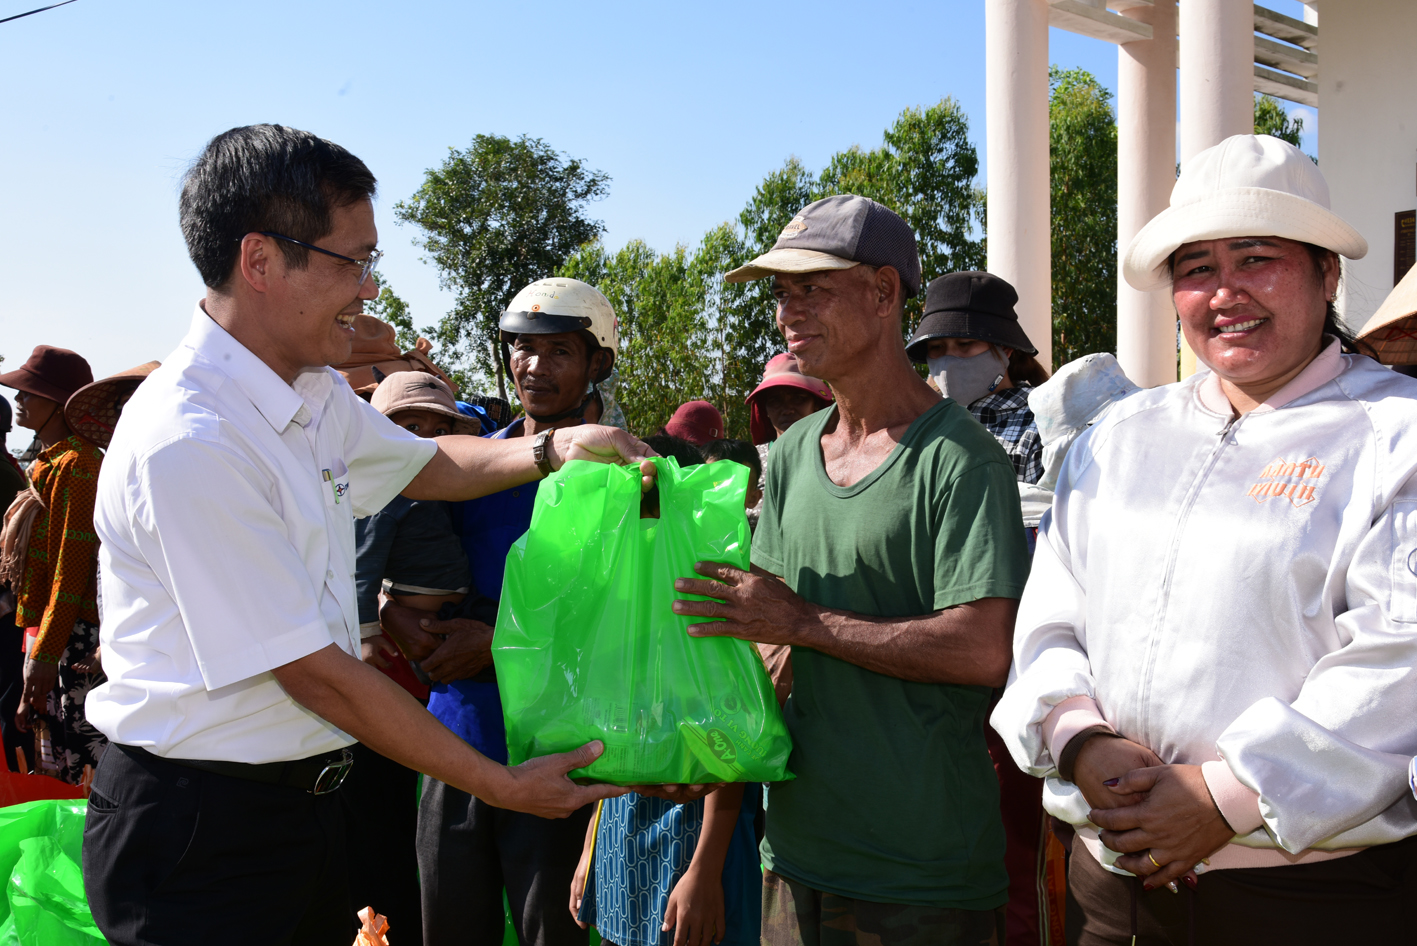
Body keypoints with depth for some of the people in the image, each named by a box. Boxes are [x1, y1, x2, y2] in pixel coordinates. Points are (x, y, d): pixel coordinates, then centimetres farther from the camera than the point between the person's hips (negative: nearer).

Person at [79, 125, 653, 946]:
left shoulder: (315, 394, 3)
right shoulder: (188, 445, -25)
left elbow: (425, 464, 23)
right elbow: (314, 675, -23)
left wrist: (554, 449, 4)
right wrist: (504, 786, -16)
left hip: (303, 796, 8)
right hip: (202, 823, -8)